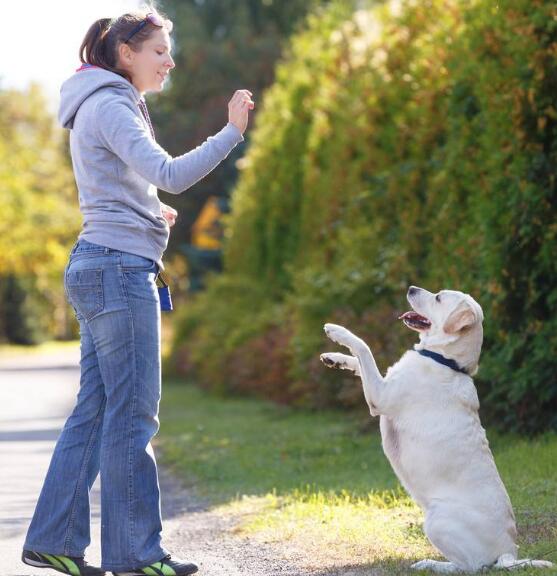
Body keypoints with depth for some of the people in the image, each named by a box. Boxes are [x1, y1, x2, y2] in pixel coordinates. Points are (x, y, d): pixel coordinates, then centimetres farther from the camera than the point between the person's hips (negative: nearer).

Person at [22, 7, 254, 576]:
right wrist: (231, 132, -22)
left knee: (95, 409, 10)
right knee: (132, 413, -7)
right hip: (119, 268, -10)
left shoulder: (106, 107, 21)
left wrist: (149, 214, 16)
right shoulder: (109, 107, -10)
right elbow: (169, 174, -23)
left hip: (99, 269, 10)